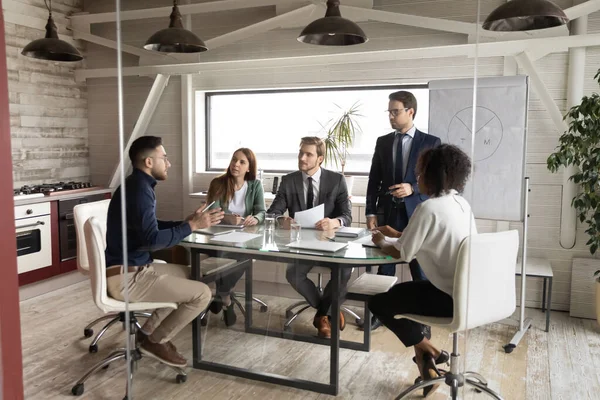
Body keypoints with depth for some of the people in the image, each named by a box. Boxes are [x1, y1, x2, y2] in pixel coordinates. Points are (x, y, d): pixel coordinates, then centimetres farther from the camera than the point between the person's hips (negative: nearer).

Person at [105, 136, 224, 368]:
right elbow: (152, 240, -28)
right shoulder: (139, 189, -20)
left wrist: (186, 222, 9)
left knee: (189, 274, 23)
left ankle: (148, 332, 19)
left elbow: (150, 227, 20)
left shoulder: (138, 185, 13)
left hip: (133, 268, 11)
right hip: (126, 277, -11)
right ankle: (156, 341, 5)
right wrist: (191, 226, -20)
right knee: (202, 293, -13)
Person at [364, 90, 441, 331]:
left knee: (420, 270, 5)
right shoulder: (382, 142, 9)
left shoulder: (431, 143, 0)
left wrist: (413, 188, -18)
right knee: (384, 267, 9)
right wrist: (370, 212, 0)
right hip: (387, 213, 3)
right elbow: (374, 180, 8)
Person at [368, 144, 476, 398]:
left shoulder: (428, 208, -19)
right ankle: (424, 359, 24)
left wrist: (382, 242, 7)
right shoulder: (462, 204, 7)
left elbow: (401, 253, -14)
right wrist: (396, 236, 16)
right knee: (401, 291, 26)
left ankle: (428, 351, 17)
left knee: (378, 303, 6)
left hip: (451, 298, -9)